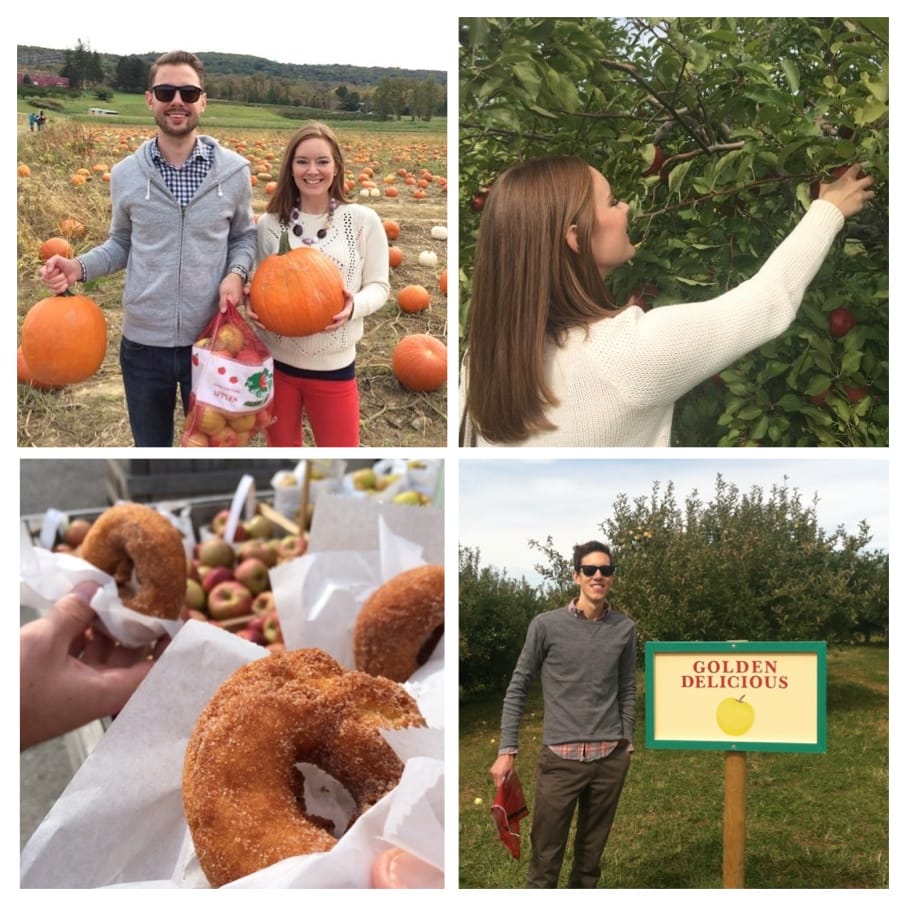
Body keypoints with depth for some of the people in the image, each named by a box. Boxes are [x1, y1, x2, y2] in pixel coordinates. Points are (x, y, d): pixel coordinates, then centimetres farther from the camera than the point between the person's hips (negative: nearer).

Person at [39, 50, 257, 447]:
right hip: (143, 344, 1)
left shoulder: (233, 170, -5)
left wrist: (237, 273, -13)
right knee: (151, 452, 18)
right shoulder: (126, 174, -3)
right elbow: (121, 245, 9)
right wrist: (78, 267, -9)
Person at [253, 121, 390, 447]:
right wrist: (254, 302, -15)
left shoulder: (363, 220, -6)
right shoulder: (269, 223, -2)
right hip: (275, 362, 2)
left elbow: (379, 286, -1)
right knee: (280, 447, 18)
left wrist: (354, 306, -22)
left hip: (333, 366, -2)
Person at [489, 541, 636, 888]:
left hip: (610, 757, 2)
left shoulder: (624, 629, 4)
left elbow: (627, 690, 13)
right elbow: (518, 687, 1)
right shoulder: (547, 625, -4)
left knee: (591, 852, 11)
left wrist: (626, 741, 12)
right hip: (560, 757, -2)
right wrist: (507, 750, -3)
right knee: (546, 854, 0)